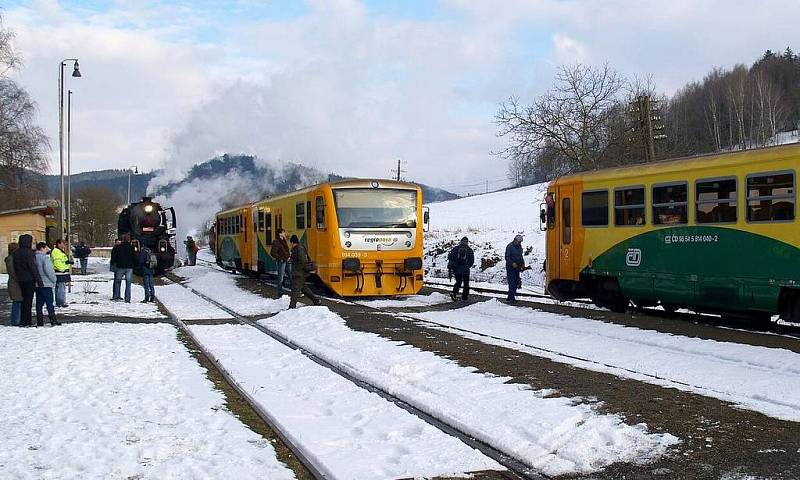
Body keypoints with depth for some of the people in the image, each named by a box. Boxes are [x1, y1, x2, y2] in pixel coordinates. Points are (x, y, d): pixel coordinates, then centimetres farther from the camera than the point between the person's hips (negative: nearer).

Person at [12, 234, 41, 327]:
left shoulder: (16, 253, 9)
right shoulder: (29, 252, -14)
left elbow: (15, 267, 14)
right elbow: (33, 267, -16)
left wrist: (18, 277, 20)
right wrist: (38, 280, -14)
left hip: (20, 280, 7)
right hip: (29, 279, -7)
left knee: (24, 300, 15)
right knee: (28, 301, -3)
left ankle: (23, 321, 17)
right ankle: (25, 322, -3)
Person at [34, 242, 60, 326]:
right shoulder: (45, 258, -14)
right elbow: (48, 270, -18)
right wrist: (54, 280, -5)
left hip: (37, 284, 7)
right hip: (46, 284, -7)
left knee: (39, 303, 9)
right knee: (49, 303, -3)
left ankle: (39, 322, 9)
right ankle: (53, 320, -3)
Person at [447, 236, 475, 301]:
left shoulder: (455, 248, 1)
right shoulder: (469, 250, 1)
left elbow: (450, 257, -2)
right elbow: (472, 261, 5)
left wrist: (450, 266, 7)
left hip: (456, 269, 1)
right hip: (465, 270, -1)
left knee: (458, 282, 15)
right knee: (466, 283, 13)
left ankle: (454, 293, -6)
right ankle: (465, 296, 15)